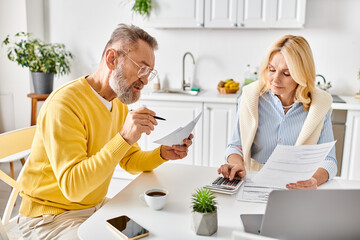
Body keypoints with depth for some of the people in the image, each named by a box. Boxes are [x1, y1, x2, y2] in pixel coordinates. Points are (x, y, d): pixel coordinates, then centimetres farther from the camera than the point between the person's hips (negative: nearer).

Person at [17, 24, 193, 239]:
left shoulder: (119, 104, 3)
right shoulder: (65, 103, -24)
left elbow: (130, 161, 11)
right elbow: (72, 187, -31)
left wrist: (163, 154, -8)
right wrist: (124, 138, -38)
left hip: (97, 205, 8)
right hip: (52, 217, -8)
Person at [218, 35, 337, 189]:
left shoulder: (319, 104, 0)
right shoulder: (251, 97, 0)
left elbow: (328, 159, -2)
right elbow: (236, 145, 5)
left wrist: (314, 180, -25)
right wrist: (237, 164, -18)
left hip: (299, 186, 1)